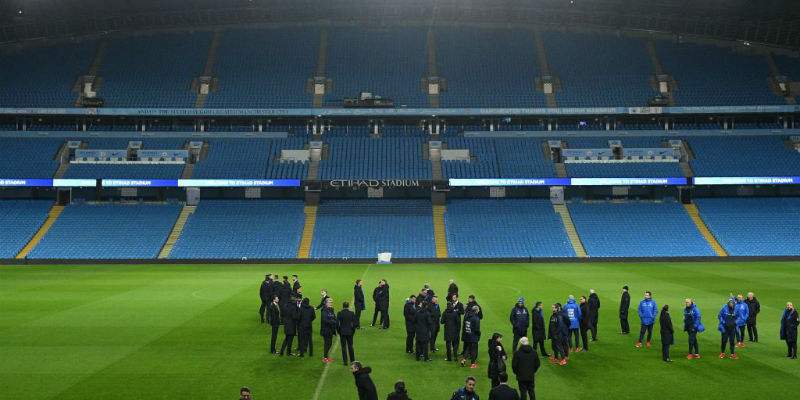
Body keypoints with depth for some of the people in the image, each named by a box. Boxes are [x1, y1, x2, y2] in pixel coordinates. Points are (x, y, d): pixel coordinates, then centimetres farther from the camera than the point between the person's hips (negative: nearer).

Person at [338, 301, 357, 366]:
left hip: (342, 332, -2)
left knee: (344, 347, 6)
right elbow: (354, 324, -6)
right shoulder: (352, 313, -6)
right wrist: (353, 331, 7)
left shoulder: (339, 313, -10)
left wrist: (339, 331, 3)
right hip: (350, 332, 2)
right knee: (350, 346, 14)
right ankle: (352, 360, 20)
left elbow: (337, 324, -10)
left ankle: (345, 361, 7)